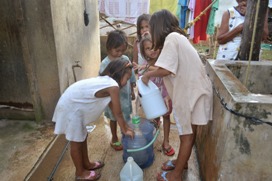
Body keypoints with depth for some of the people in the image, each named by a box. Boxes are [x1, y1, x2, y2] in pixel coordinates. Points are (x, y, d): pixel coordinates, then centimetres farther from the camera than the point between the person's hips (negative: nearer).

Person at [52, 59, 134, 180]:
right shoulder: (113, 86, -22)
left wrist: (125, 126, 15)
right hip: (70, 108, -10)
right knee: (76, 142, 7)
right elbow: (118, 113, -13)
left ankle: (86, 164, 40)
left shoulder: (106, 81, 7)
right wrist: (124, 130, 1)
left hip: (73, 105, 10)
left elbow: (113, 108, 13)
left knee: (82, 137, 22)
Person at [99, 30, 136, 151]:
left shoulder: (126, 59, -5)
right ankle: (114, 139, 35)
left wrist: (132, 91, 10)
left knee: (126, 117, 18)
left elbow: (131, 77, 5)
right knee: (114, 118, 15)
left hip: (125, 94, 4)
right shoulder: (105, 63, -18)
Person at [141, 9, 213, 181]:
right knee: (188, 131, 20)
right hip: (193, 89, 9)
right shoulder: (178, 36, 15)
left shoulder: (171, 38, -14)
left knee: (187, 134, 3)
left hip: (191, 92, -9)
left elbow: (166, 70, -25)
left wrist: (148, 75, -9)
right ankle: (182, 161, 38)